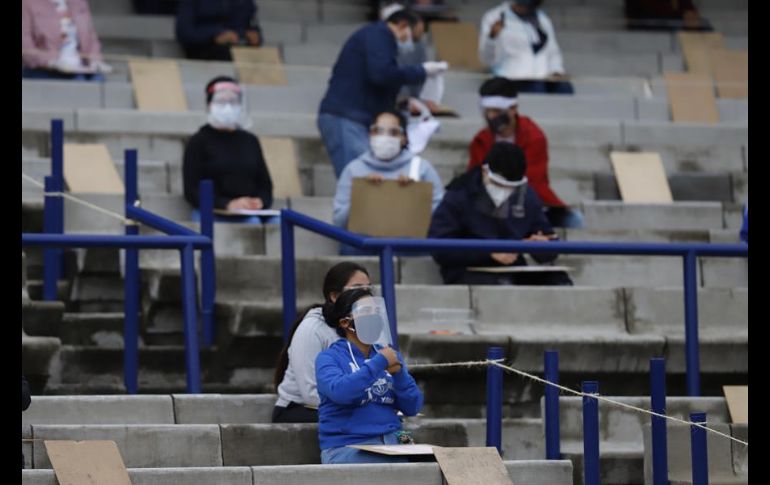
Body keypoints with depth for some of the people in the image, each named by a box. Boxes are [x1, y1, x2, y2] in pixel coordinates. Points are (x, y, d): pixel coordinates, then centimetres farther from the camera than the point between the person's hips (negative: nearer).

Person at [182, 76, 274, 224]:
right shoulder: (198, 142, 6)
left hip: (248, 218, 4)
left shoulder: (250, 141, 19)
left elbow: (265, 184, 20)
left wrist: (260, 202, -5)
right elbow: (191, 191, -3)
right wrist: (227, 205, -17)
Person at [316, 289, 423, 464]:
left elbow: (413, 408, 11)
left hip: (392, 442, 5)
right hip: (346, 447, -5)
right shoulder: (328, 358, 3)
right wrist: (379, 363, -15)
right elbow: (339, 392, -20)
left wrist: (398, 373, -6)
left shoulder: (388, 354, 17)